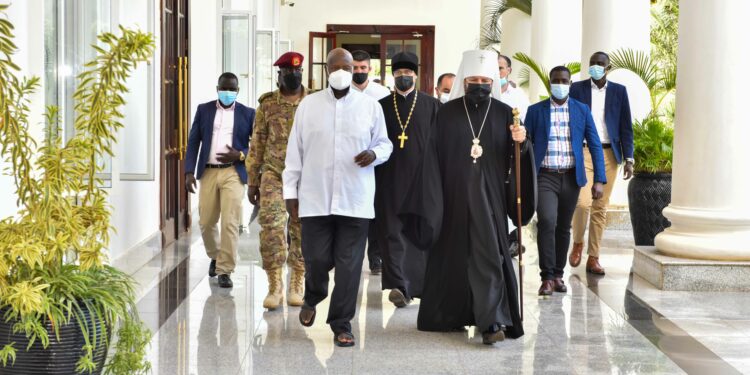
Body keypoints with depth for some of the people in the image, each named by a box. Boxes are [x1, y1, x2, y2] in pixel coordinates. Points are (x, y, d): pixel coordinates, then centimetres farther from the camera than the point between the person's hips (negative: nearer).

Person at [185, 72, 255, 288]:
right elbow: (193, 142, 7)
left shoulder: (247, 114, 5)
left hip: (233, 173, -2)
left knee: (230, 223, -10)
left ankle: (225, 270, -3)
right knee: (206, 222, 7)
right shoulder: (203, 110, 9)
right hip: (208, 172, 2)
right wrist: (189, 172, -3)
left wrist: (240, 155, -12)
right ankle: (215, 256, 34)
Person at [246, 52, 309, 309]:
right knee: (271, 225, -13)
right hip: (273, 174, 0)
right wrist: (252, 182, 6)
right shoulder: (267, 104, 4)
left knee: (301, 230, 4)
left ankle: (296, 286, 16)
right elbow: (257, 145, 7)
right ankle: (274, 286, -4)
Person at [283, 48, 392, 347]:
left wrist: (375, 154, -11)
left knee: (349, 265, 0)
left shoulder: (370, 106, 4)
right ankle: (311, 300, 34)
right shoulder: (308, 104, 5)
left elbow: (385, 143, 12)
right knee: (316, 260, 2)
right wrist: (290, 191, 5)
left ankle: (341, 325, 13)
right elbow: (295, 150, 7)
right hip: (315, 198, 0)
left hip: (356, 201, 0)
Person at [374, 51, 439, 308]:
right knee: (393, 231, -7)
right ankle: (399, 285, -12)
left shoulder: (431, 106, 5)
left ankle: (418, 283, 15)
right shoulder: (381, 106, 10)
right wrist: (373, 178, 2)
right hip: (390, 180, 1)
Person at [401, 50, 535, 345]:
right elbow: (434, 156, 1)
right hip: (453, 196, 1)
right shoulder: (447, 113, 3)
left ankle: (492, 321, -8)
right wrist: (429, 198, -5)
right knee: (453, 254, 9)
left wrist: (520, 142, -20)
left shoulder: (504, 114, 3)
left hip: (489, 198, -1)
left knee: (488, 255, -6)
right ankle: (451, 314, 24)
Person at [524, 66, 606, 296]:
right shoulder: (536, 111, 3)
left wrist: (599, 179, -4)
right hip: (545, 176, -2)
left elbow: (595, 145, 5)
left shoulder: (581, 110, 7)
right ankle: (547, 277, -12)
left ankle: (558, 275, 23)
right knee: (547, 222, -18)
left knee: (563, 227, 10)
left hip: (571, 178, 2)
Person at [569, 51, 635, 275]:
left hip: (609, 155, 2)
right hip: (582, 153, -2)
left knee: (600, 208, 4)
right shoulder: (577, 89, 5)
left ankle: (593, 258, 10)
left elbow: (626, 127, 8)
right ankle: (577, 243, 11)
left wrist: (628, 158, 1)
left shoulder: (619, 91, 9)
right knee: (583, 202, -15)